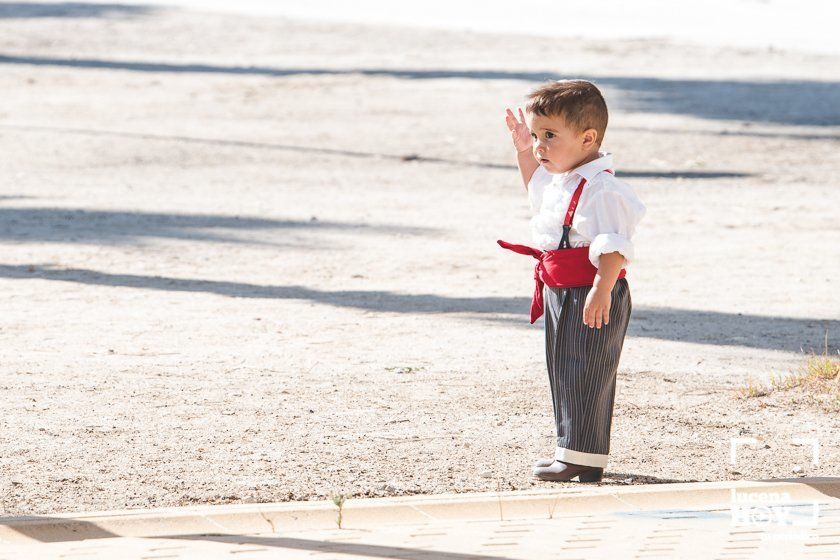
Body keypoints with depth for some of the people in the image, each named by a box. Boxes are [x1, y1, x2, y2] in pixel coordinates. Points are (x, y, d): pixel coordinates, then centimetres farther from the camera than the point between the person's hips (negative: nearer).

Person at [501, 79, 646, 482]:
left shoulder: (601, 189, -21)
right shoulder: (558, 180, 11)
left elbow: (613, 246, -27)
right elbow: (535, 188, 36)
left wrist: (602, 289, -35)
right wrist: (523, 151, 27)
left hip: (591, 297, -10)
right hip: (560, 294, 10)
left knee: (585, 375, -5)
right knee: (563, 372, 16)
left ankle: (583, 456, 1)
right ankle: (571, 449, 26)